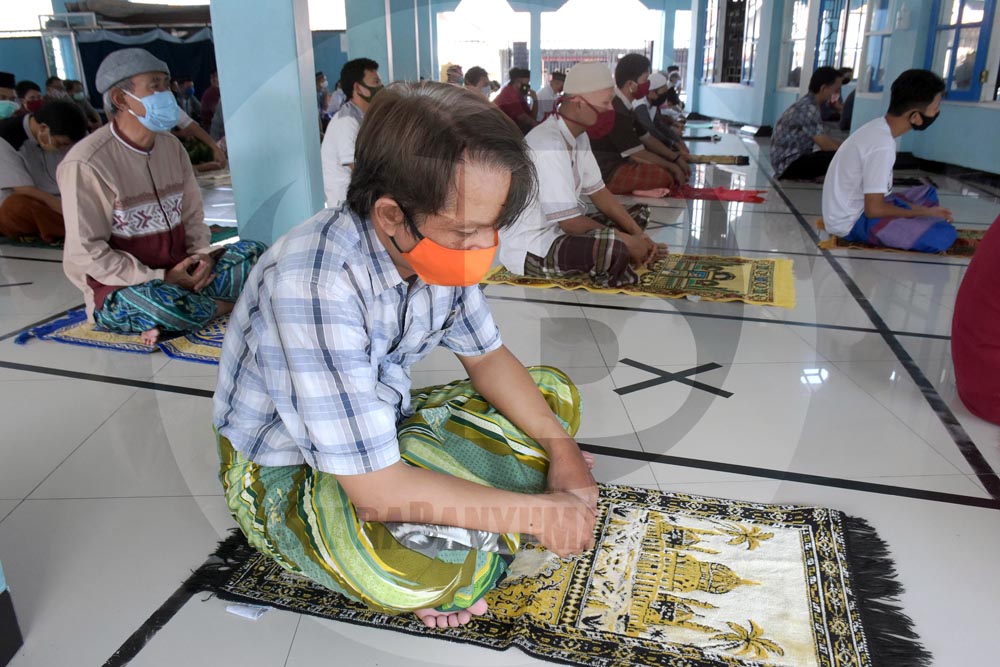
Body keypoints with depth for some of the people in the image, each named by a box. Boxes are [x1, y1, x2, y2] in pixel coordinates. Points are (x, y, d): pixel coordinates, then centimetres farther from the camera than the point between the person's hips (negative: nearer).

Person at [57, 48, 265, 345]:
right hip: (122, 287, -6)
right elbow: (87, 253, -17)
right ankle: (229, 306, -9)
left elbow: (192, 214, 10)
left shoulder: (171, 146, 5)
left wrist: (202, 255, -10)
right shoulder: (86, 163, -16)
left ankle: (170, 318, -16)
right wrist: (159, 279, -21)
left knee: (254, 253, -8)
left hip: (181, 272, 7)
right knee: (155, 302, -38)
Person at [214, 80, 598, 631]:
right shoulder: (316, 284, -36)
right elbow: (378, 493, -35)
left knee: (555, 395, 4)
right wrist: (535, 512, -26)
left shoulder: (437, 243, -13)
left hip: (385, 424, 8)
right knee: (430, 566, -37)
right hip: (286, 469, -7)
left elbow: (486, 356, 3)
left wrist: (560, 447, -10)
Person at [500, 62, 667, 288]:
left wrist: (639, 234, -2)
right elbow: (570, 221, -27)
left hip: (557, 229, 10)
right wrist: (627, 242, -17)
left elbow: (599, 192, 9)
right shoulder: (549, 145, -26)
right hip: (529, 250, -10)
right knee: (614, 245, -31)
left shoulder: (578, 137, 4)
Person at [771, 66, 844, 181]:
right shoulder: (808, 108, -18)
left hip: (795, 159, 11)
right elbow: (825, 144, -21)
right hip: (789, 164, -11)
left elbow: (825, 138, 19)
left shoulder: (808, 104, 12)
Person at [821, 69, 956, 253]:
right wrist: (925, 213, -10)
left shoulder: (878, 128, 4)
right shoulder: (882, 145, -24)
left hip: (858, 207, 10)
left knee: (927, 192, 23)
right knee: (944, 235, -20)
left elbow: (874, 197, 11)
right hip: (852, 222, -10)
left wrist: (921, 211, 4)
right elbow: (874, 210, -23)